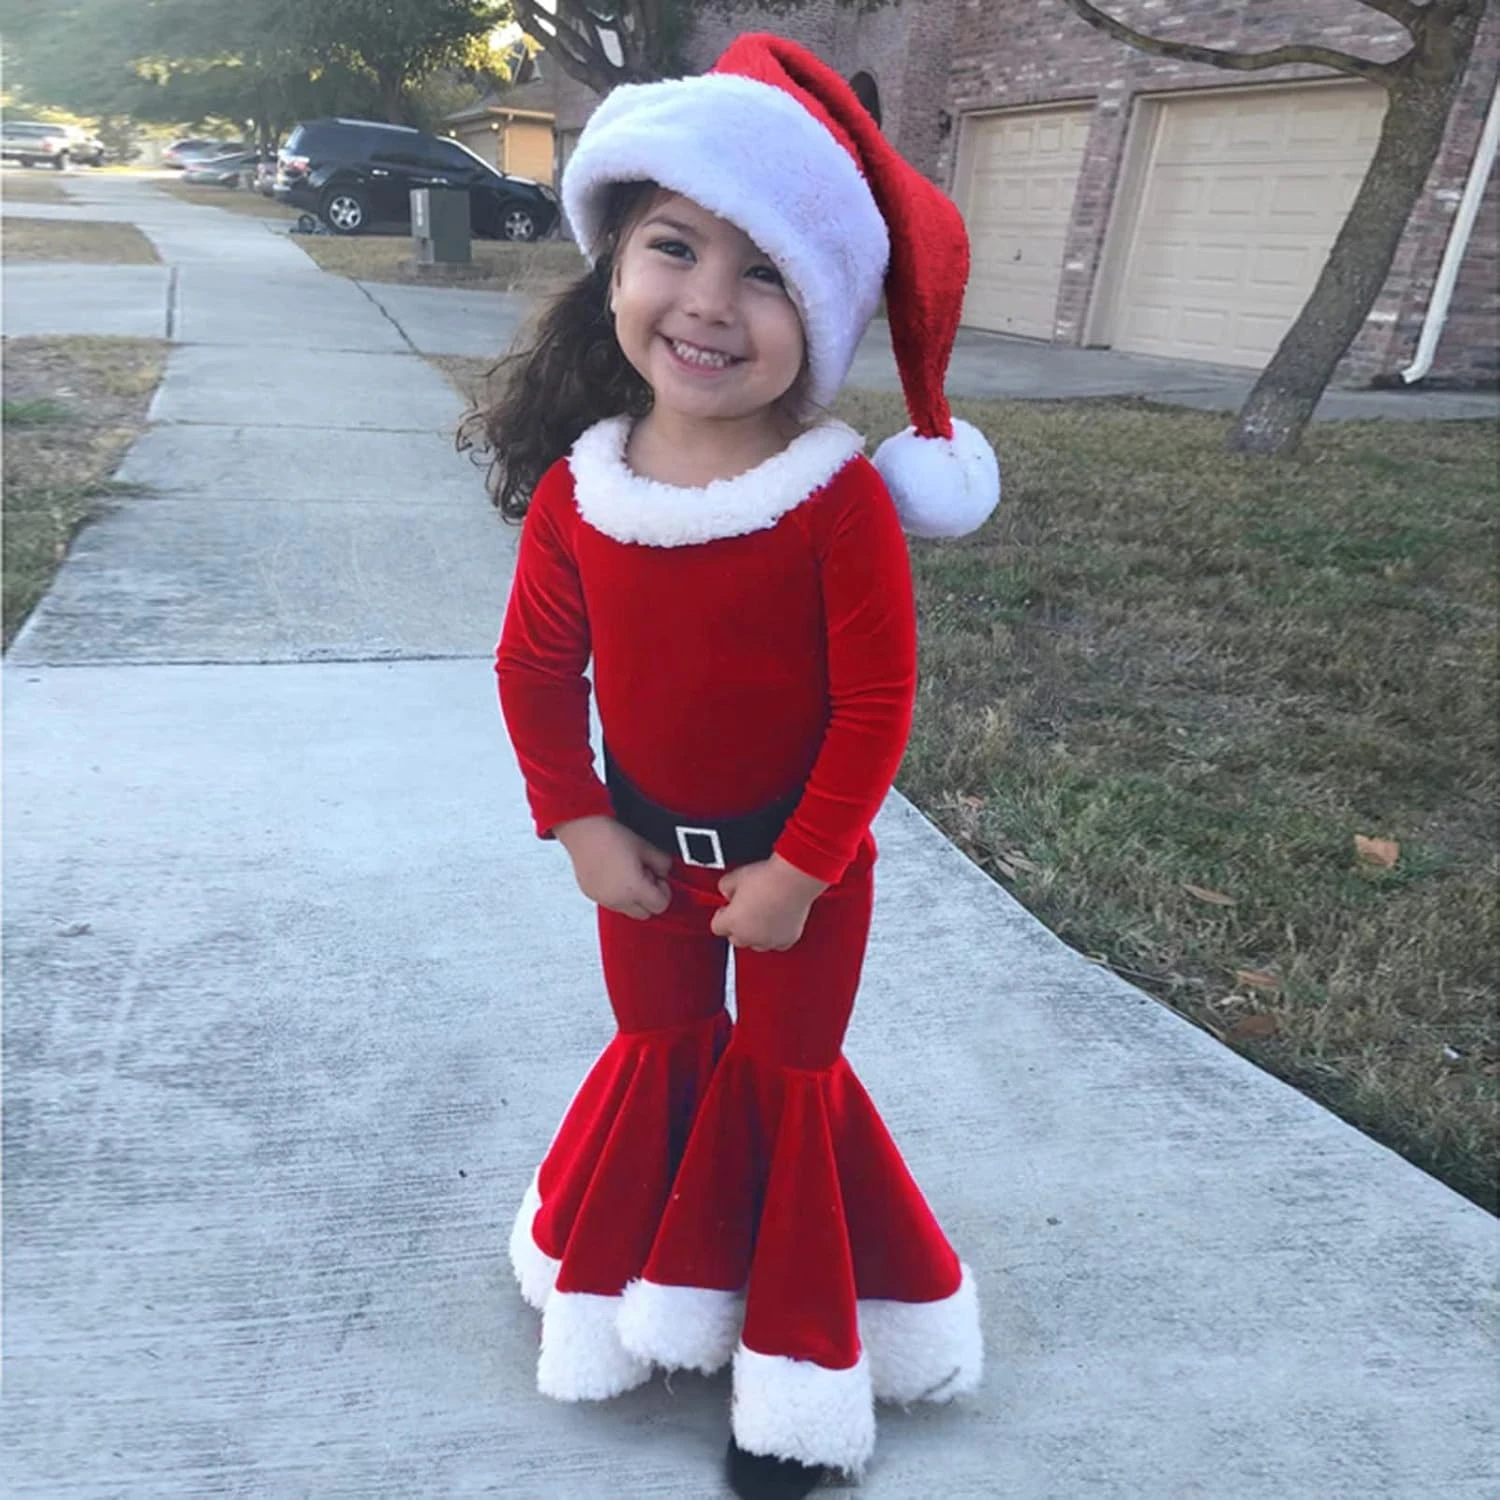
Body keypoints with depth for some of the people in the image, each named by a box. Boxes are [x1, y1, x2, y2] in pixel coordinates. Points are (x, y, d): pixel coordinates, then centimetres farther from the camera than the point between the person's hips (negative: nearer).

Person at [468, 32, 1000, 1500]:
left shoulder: (843, 500, -24)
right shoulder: (572, 487, -13)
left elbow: (877, 703, -19)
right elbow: (535, 670, -2)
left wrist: (798, 868, -15)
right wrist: (580, 826, -5)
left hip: (800, 857, -3)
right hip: (646, 850, 3)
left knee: (788, 1078, 15)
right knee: (661, 1056, 22)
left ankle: (800, 1369, 40)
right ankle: (634, 1281, 51)